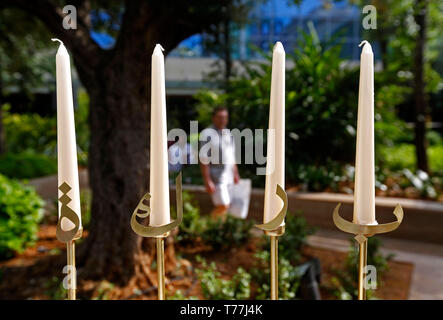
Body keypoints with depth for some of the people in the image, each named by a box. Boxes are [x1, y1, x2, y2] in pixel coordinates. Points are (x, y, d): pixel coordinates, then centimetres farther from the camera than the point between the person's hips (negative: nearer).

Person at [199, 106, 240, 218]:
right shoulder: (207, 134, -12)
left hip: (228, 177, 7)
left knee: (224, 206, 10)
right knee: (223, 206, -11)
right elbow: (203, 160, -15)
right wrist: (207, 181, -19)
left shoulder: (228, 134, 11)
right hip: (215, 177, -7)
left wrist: (236, 173, 19)